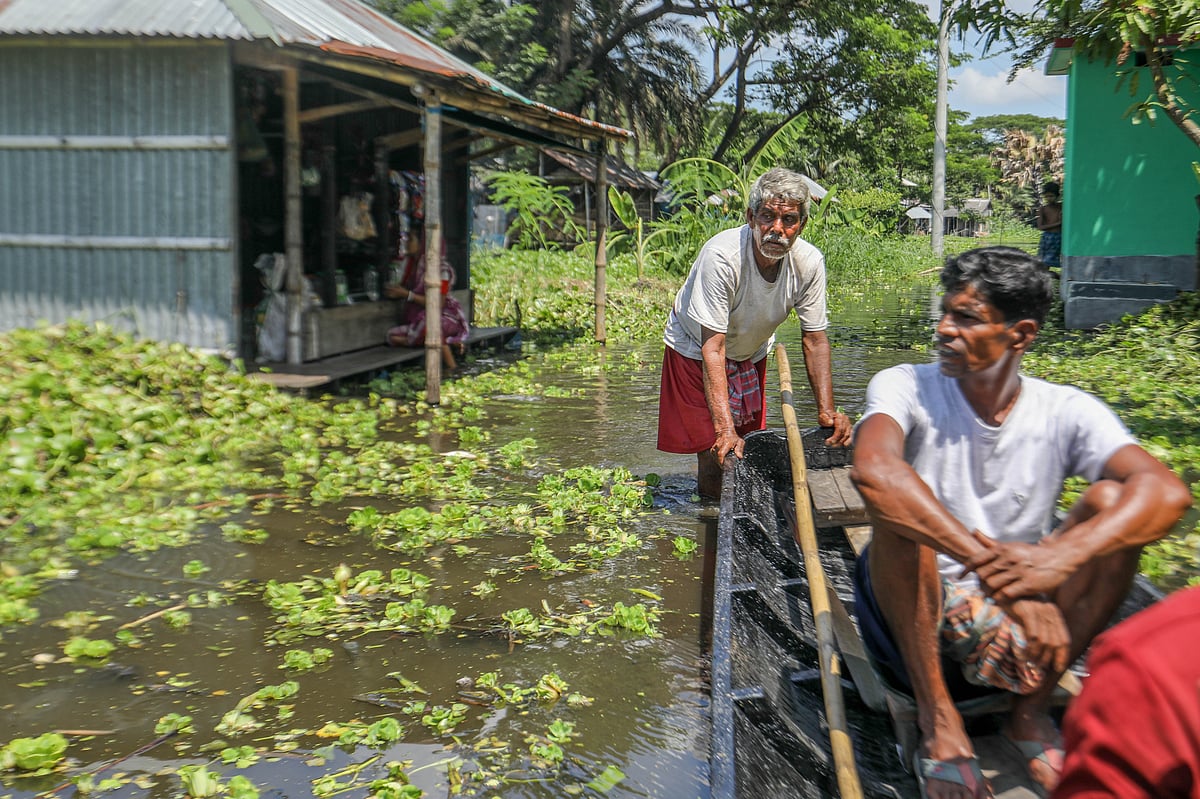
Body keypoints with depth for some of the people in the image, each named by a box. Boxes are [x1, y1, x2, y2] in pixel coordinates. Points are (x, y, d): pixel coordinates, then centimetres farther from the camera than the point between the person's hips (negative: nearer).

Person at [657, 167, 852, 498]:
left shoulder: (809, 262, -22)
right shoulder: (721, 256, -36)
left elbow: (815, 341, -11)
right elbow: (713, 348, -35)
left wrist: (827, 410, -23)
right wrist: (725, 428, -41)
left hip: (752, 353, 4)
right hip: (696, 350, -4)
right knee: (716, 455, -10)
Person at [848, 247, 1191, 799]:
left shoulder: (1064, 413, -6)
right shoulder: (907, 388, -11)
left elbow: (1168, 493, -23)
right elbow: (872, 469, -35)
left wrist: (1059, 557, -41)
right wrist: (994, 565, -43)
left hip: (1018, 624, 2)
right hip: (918, 616, -2)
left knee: (1113, 500, -18)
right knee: (899, 503, -29)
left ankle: (1032, 708, -6)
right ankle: (937, 719, -19)